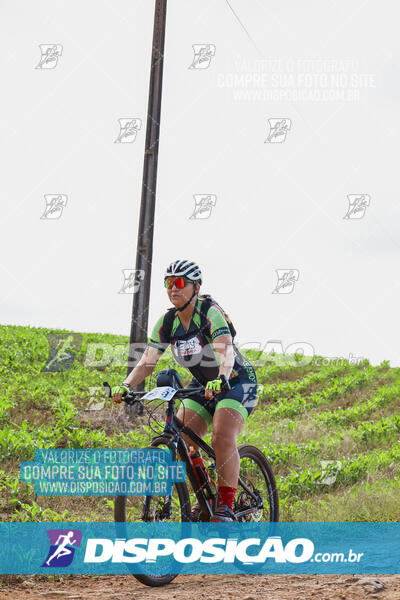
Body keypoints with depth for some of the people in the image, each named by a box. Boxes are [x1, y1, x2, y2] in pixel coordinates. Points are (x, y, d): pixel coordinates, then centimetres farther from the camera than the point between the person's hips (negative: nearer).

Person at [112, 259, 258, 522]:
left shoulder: (211, 313, -23)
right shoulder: (167, 322, -6)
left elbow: (226, 351, -39)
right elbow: (147, 361, -11)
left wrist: (220, 380, -58)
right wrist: (126, 385, -30)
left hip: (237, 381, -6)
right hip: (202, 385, 6)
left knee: (223, 439, -26)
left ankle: (227, 506, -16)